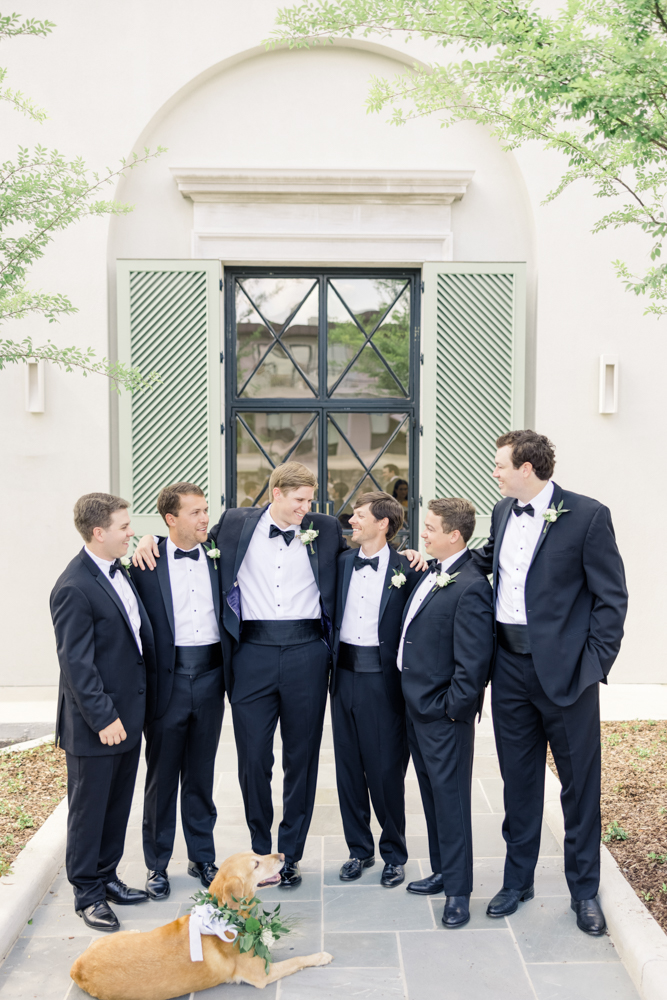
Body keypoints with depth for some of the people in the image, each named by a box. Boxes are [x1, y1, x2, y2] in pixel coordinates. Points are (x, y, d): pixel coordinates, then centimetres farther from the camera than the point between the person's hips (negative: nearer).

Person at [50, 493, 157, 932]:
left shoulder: (120, 571, 8)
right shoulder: (74, 588, -20)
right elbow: (76, 662, -20)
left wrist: (139, 704, 14)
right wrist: (103, 718, -20)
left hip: (128, 713, 8)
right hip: (95, 723, -8)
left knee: (118, 803, 18)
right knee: (89, 808, 7)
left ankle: (107, 877, 33)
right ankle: (88, 894, 21)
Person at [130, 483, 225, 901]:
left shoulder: (218, 556, 4)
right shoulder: (147, 562, -5)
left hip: (209, 676, 3)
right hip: (167, 678, -3)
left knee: (201, 773, 14)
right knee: (162, 774, 8)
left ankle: (202, 857, 28)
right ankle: (157, 864, 23)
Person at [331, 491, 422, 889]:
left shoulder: (407, 569, -6)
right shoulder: (342, 562, 8)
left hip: (383, 678, -5)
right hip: (345, 673, 5)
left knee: (387, 769, 3)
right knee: (348, 767, 12)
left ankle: (394, 853, 22)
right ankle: (360, 849, 28)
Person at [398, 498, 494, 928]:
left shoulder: (470, 587, -21)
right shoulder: (433, 572, 8)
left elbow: (474, 660, -22)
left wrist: (452, 709, -17)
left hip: (444, 715, -9)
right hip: (417, 707, 9)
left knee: (450, 798, 0)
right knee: (432, 793, 18)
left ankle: (459, 890, 12)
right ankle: (443, 872, 33)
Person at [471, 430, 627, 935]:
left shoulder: (587, 515, -11)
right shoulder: (504, 512, 8)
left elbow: (612, 596, -9)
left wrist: (595, 663, -13)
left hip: (565, 669, -5)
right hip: (511, 667, 5)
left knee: (580, 783, 8)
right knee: (518, 779, 15)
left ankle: (585, 891, 25)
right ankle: (518, 880, 31)